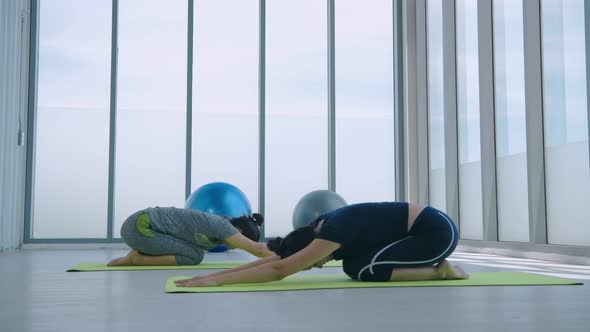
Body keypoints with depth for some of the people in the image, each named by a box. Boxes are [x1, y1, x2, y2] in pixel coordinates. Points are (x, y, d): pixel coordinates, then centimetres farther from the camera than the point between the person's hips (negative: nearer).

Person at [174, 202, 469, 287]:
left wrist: (216, 280, -28)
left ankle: (439, 271, -5)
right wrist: (215, 274, -1)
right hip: (426, 228, 9)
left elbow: (277, 270, -28)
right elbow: (273, 258, 4)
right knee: (353, 265, 4)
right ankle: (433, 266, 11)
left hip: (437, 231, -9)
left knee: (364, 270, -17)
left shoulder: (332, 234, -23)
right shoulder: (321, 229, 3)